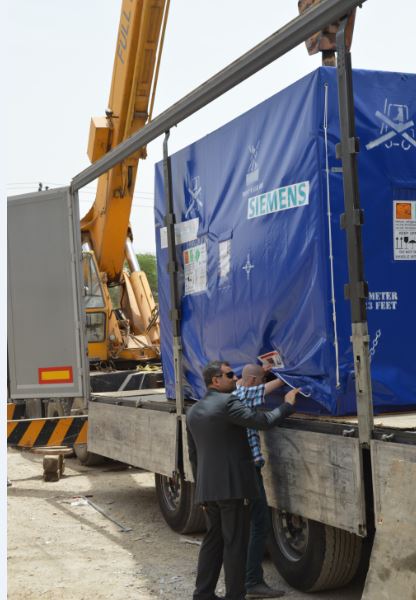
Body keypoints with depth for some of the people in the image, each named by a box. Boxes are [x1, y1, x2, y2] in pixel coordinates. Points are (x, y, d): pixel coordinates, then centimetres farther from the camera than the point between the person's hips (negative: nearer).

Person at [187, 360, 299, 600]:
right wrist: (288, 404, -4)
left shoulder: (194, 411, 13)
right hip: (233, 486, -8)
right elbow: (264, 421, -19)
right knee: (235, 543, 0)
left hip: (207, 489, 8)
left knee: (213, 539, 16)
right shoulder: (228, 402, -13)